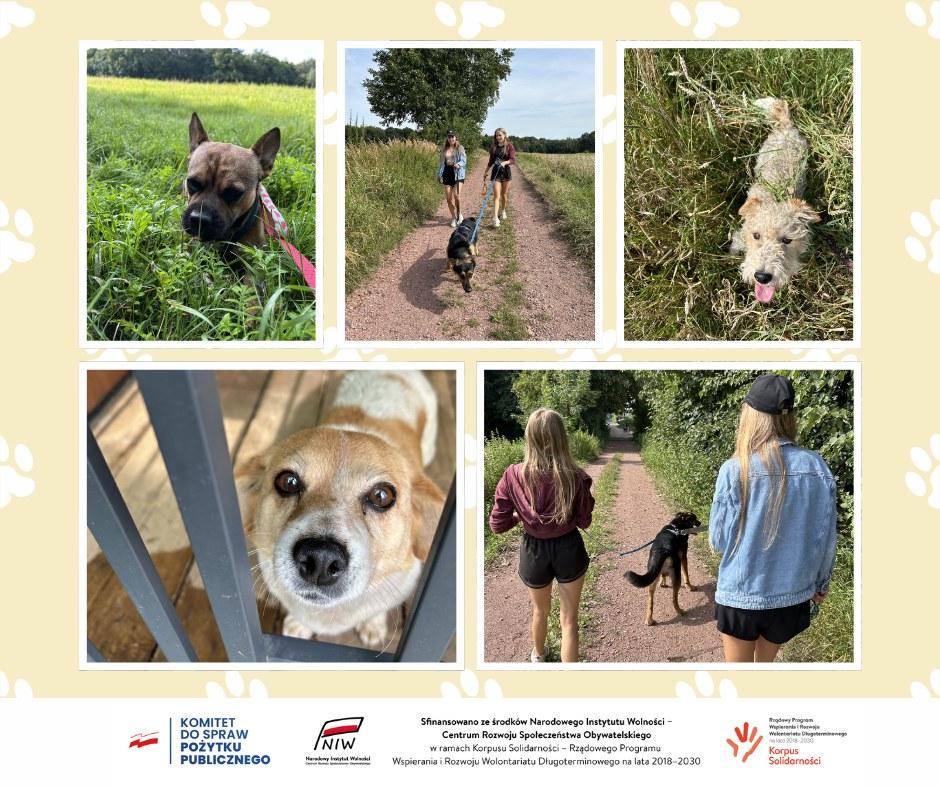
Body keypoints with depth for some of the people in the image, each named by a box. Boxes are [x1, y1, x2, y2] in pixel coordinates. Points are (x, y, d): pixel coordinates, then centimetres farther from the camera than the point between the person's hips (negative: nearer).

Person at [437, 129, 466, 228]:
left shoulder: (460, 148, 0)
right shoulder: (444, 149, 11)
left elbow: (464, 161, -8)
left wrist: (458, 164, -28)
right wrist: (439, 174, 16)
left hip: (458, 174, -4)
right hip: (447, 174, 4)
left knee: (456, 195, -19)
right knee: (449, 198, 1)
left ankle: (459, 214, 4)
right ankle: (453, 218, 15)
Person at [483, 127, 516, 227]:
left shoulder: (509, 146, -3)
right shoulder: (493, 147, 5)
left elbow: (513, 160, -13)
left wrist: (505, 162, -30)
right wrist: (485, 172, 16)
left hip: (505, 171, -1)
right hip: (496, 172, 1)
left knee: (504, 194, 14)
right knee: (496, 195, -10)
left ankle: (503, 211, 38)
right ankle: (495, 218, -19)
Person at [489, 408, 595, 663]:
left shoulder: (513, 476, -19)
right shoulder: (575, 477, -19)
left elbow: (498, 525, -11)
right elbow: (584, 522, -6)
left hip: (534, 551, 2)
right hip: (568, 549, -2)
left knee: (540, 610, 29)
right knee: (569, 619, 13)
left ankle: (538, 656, 55)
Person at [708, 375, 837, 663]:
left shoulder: (734, 470, -19)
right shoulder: (816, 466, -10)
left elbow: (719, 539, -11)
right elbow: (826, 536, -1)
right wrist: (821, 581, 15)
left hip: (742, 593, -3)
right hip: (792, 593, 3)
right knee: (765, 661, 23)